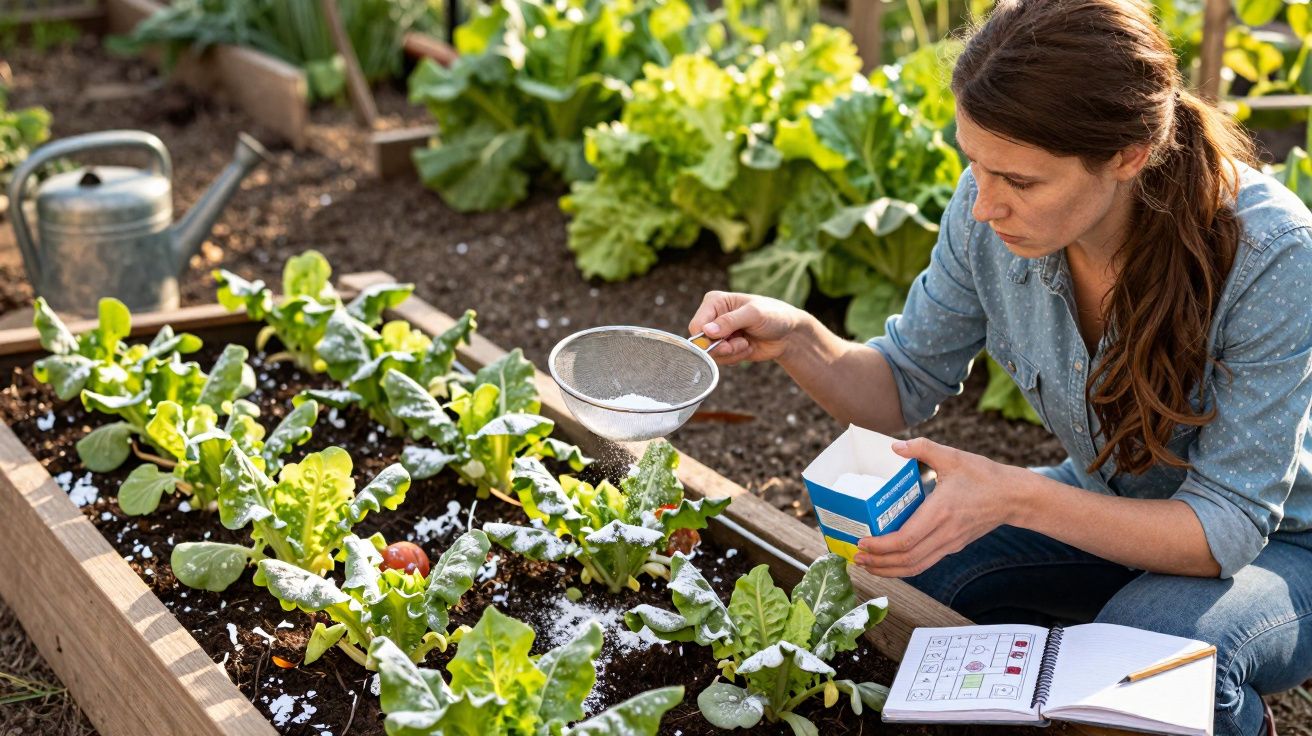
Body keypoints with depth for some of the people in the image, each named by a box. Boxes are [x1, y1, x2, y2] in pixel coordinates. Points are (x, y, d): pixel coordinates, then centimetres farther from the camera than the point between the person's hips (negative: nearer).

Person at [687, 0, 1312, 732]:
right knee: (896, 567, -17)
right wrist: (796, 338, -26)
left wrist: (1017, 498, -41)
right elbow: (907, 388, -5)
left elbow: (1228, 526, -28)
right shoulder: (989, 210, -19)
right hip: (1105, 507, 4)